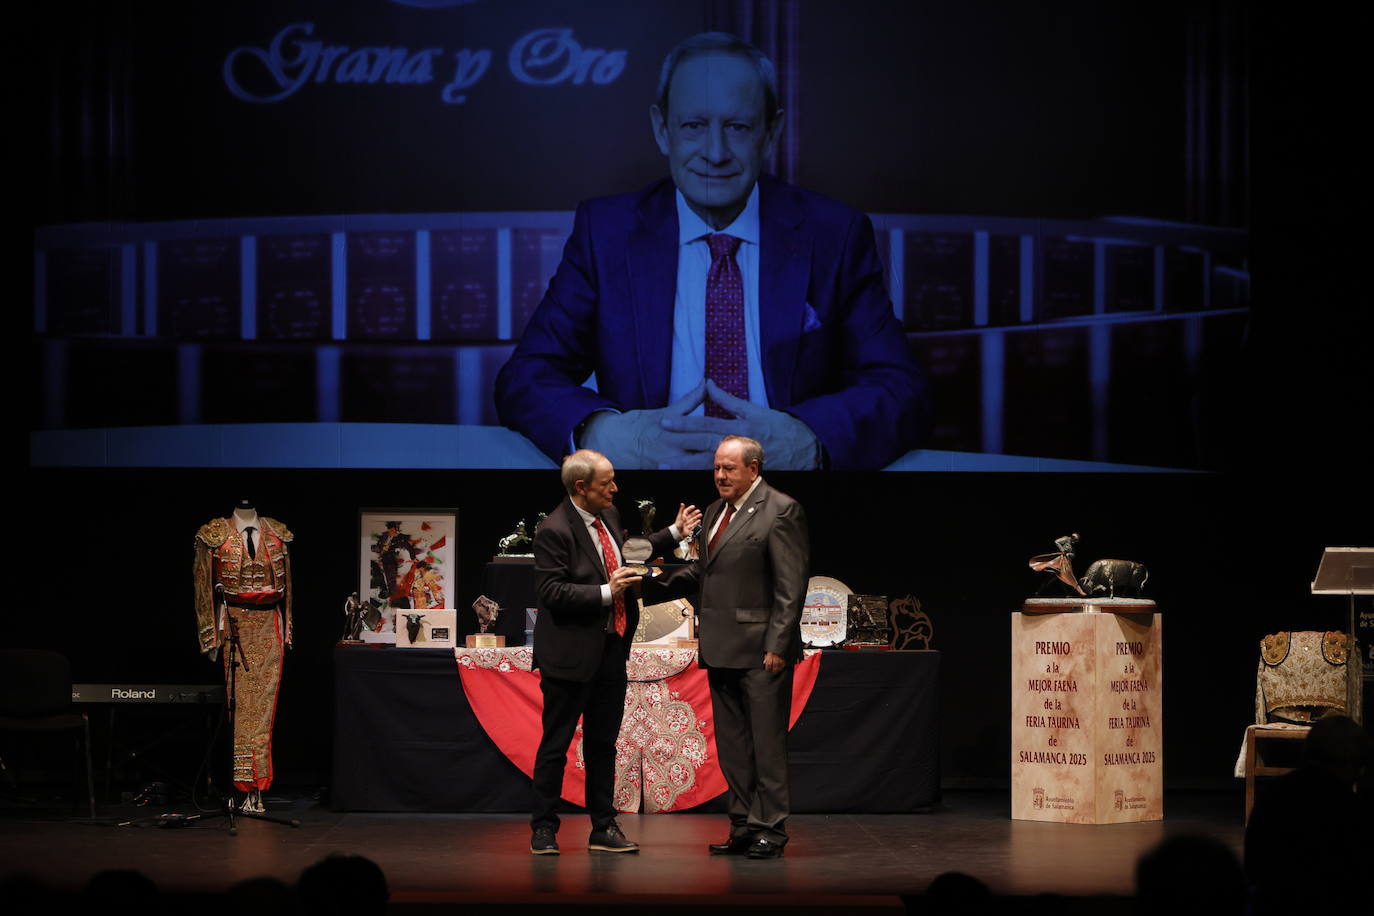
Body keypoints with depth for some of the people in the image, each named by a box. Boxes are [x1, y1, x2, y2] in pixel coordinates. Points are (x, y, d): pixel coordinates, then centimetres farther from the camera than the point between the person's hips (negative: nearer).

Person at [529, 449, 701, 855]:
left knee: (603, 743, 14)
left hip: (611, 648, 8)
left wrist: (674, 533, 25)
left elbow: (625, 554, 27)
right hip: (571, 654, -8)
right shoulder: (554, 531, -19)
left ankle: (603, 829, 21)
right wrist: (606, 592, -26)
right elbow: (550, 591, -23)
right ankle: (543, 829, 11)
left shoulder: (608, 515, 7)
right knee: (555, 744, 1)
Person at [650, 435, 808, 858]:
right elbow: (702, 571, 21)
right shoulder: (715, 512, 17)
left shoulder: (780, 510, -8)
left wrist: (778, 646, -17)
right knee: (731, 745, 11)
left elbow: (791, 585, -12)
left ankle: (769, 831, 1)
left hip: (761, 650, -8)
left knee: (766, 744, -3)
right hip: (721, 649, 8)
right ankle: (743, 827, 17)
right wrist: (658, 579, 3)